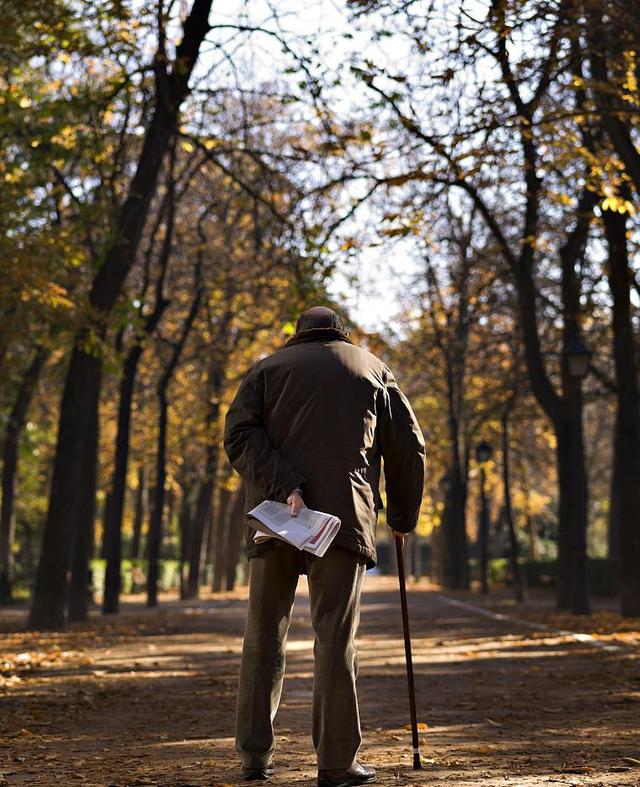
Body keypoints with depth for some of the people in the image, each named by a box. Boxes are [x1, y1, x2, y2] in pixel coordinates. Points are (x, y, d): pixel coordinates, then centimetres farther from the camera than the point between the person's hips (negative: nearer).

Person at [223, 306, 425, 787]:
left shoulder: (269, 368, 17)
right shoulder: (373, 369, 18)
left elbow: (240, 434, -1)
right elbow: (408, 447, 15)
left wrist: (283, 488, -11)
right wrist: (402, 517, 25)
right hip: (344, 514, -1)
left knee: (264, 635, 10)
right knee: (336, 635, -1)